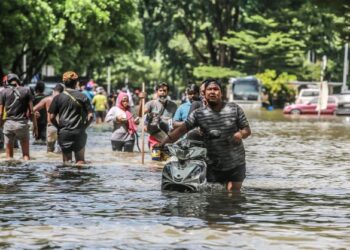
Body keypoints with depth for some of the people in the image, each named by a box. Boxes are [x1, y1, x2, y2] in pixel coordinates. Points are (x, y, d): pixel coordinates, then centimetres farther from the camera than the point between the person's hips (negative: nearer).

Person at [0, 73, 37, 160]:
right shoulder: (26, 91, 0)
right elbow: (31, 110, -2)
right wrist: (34, 123, 8)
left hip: (9, 123, 0)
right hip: (22, 123, 0)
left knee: (9, 155, 7)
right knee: (26, 154, 6)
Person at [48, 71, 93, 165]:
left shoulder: (58, 98, -1)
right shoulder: (82, 97, -1)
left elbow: (52, 117, -3)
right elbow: (90, 116, -5)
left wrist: (59, 127, 10)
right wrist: (84, 127, 6)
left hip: (64, 133, 0)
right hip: (79, 132, 0)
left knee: (67, 161, 8)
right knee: (80, 160, 9)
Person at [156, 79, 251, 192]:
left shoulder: (234, 109, 0)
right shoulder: (199, 114, 1)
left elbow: (247, 130, 3)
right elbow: (181, 130, -3)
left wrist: (241, 134, -20)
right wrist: (162, 143, -13)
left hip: (235, 164, -1)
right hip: (213, 166, 1)